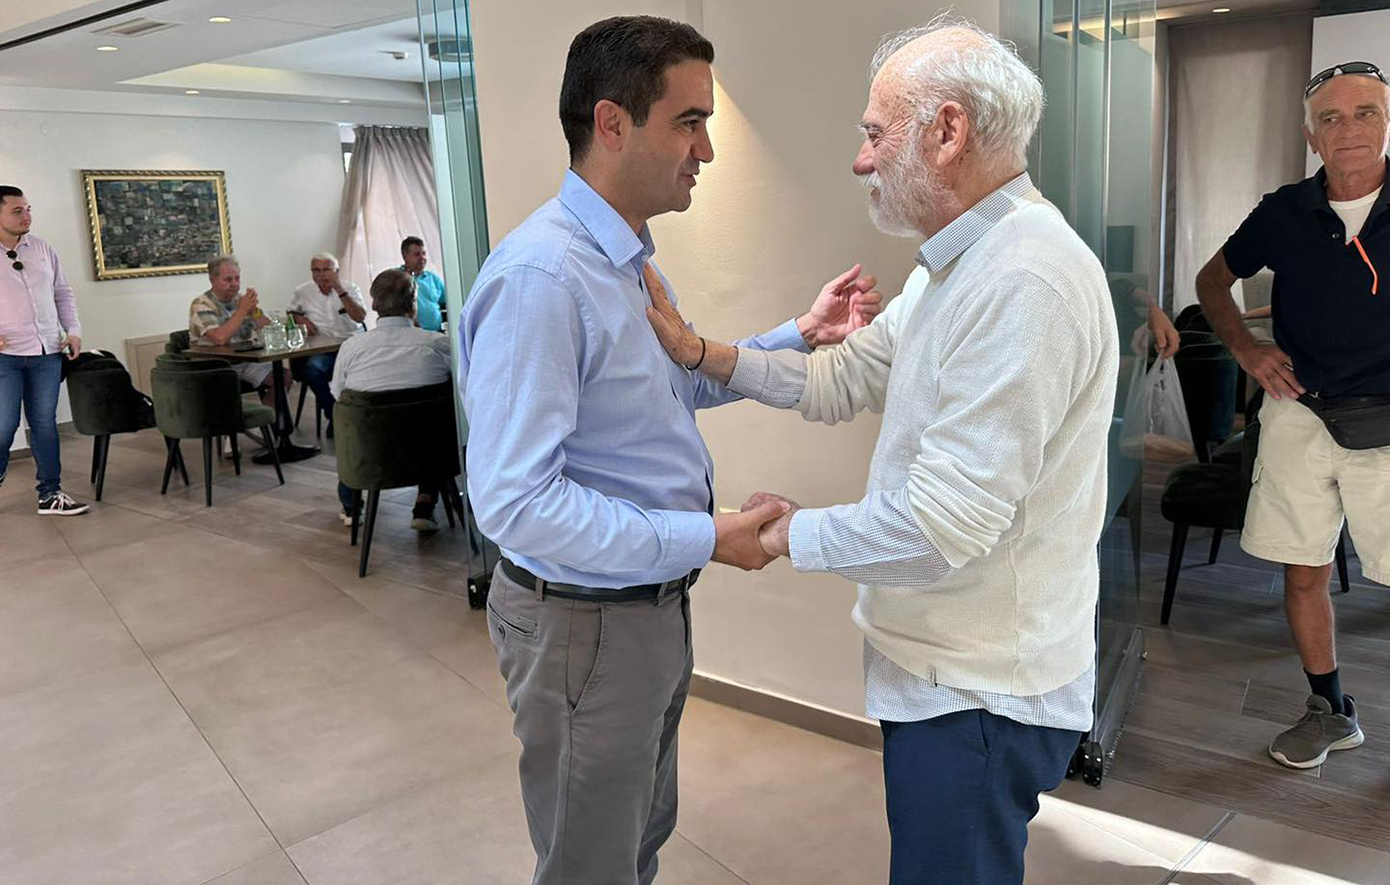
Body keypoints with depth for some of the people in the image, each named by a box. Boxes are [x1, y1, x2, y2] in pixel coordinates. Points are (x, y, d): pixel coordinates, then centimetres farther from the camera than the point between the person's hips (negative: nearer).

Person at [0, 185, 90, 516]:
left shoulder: (43, 249, 10)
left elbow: (63, 293, 18)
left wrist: (73, 330, 6)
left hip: (48, 353, 4)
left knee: (45, 424, 8)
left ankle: (50, 495, 14)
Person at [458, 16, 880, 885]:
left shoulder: (632, 261, 6)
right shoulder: (541, 275, -27)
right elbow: (513, 500, -30)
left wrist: (799, 335, 7)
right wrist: (707, 540, -28)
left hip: (654, 600, 9)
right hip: (586, 618, -9)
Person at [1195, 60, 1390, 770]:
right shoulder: (1285, 214, 2)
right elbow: (1213, 279, 17)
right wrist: (1246, 348, 3)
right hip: (1299, 414, 2)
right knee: (1303, 573, 9)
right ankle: (1329, 711, 28)